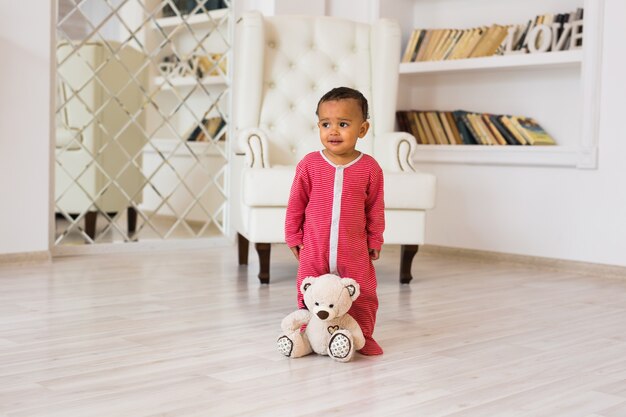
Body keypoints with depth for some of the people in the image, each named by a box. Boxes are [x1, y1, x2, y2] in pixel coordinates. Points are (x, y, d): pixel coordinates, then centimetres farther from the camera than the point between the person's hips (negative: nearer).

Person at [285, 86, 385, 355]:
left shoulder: (370, 168, -6)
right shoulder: (309, 165, -6)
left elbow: (376, 209, 3)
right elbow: (295, 204, 2)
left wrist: (374, 242, 5)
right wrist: (294, 237, 4)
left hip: (354, 251, 0)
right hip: (314, 250, 0)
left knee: (363, 296, 8)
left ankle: (363, 336, 26)